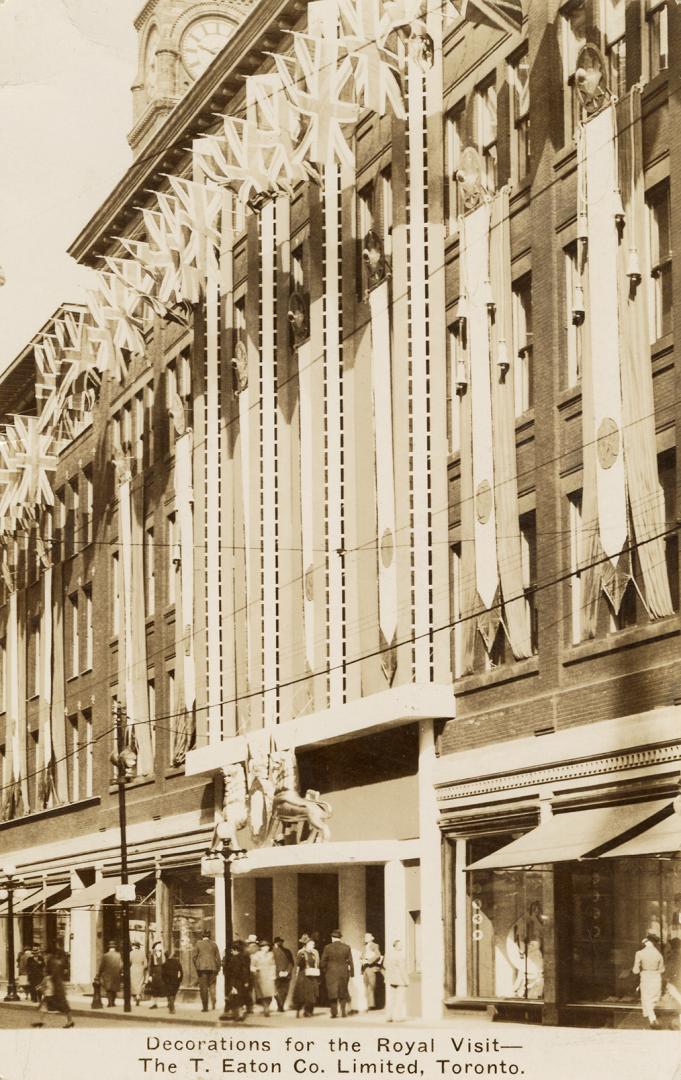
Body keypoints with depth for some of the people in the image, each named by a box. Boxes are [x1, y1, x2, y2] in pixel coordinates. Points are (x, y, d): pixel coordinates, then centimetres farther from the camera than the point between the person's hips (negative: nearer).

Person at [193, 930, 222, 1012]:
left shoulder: (198, 944, 2)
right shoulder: (214, 944, 8)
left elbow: (194, 957, -1)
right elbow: (218, 958, 7)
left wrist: (196, 967, 8)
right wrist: (218, 969, 13)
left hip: (201, 968, -2)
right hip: (212, 967, 2)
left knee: (203, 987, -1)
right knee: (212, 985, 13)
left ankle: (205, 1007, -5)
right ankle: (213, 1004, 4)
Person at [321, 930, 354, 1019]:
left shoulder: (327, 948, -7)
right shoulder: (347, 948, -3)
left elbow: (323, 962, -4)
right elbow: (350, 962, -1)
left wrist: (323, 972, 9)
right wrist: (352, 973, 6)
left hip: (331, 974, -1)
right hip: (344, 973, 1)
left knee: (332, 994, 7)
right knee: (343, 993, 14)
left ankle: (334, 1012, 3)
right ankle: (343, 1011, 6)